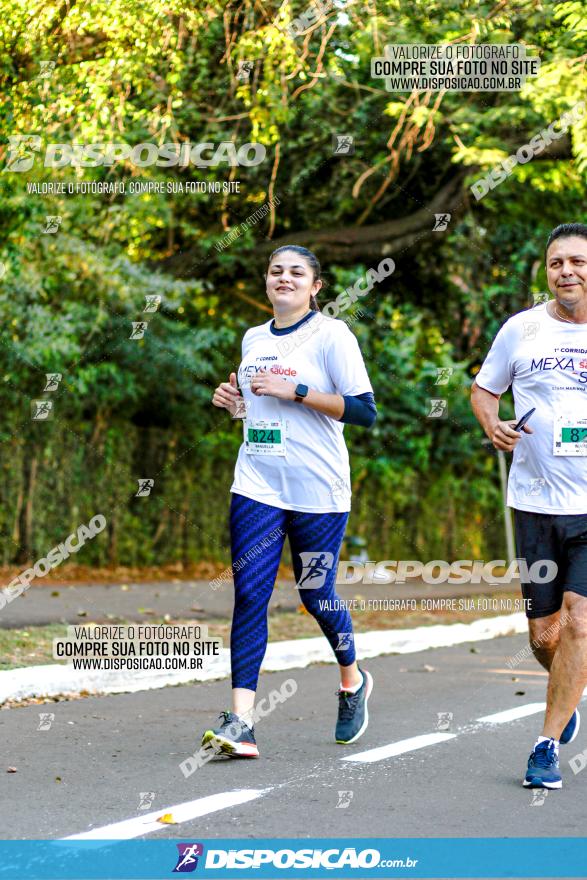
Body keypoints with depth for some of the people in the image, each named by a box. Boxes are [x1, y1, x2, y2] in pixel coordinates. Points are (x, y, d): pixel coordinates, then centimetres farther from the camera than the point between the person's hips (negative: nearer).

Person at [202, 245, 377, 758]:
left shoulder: (331, 335, -5)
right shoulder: (254, 339, 13)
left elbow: (364, 411, -13)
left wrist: (293, 391, -18)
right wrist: (234, 401, 5)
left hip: (318, 491, -4)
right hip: (257, 486, 4)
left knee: (315, 592, 6)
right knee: (249, 594, -8)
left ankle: (352, 681, 37)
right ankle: (241, 724, -13)